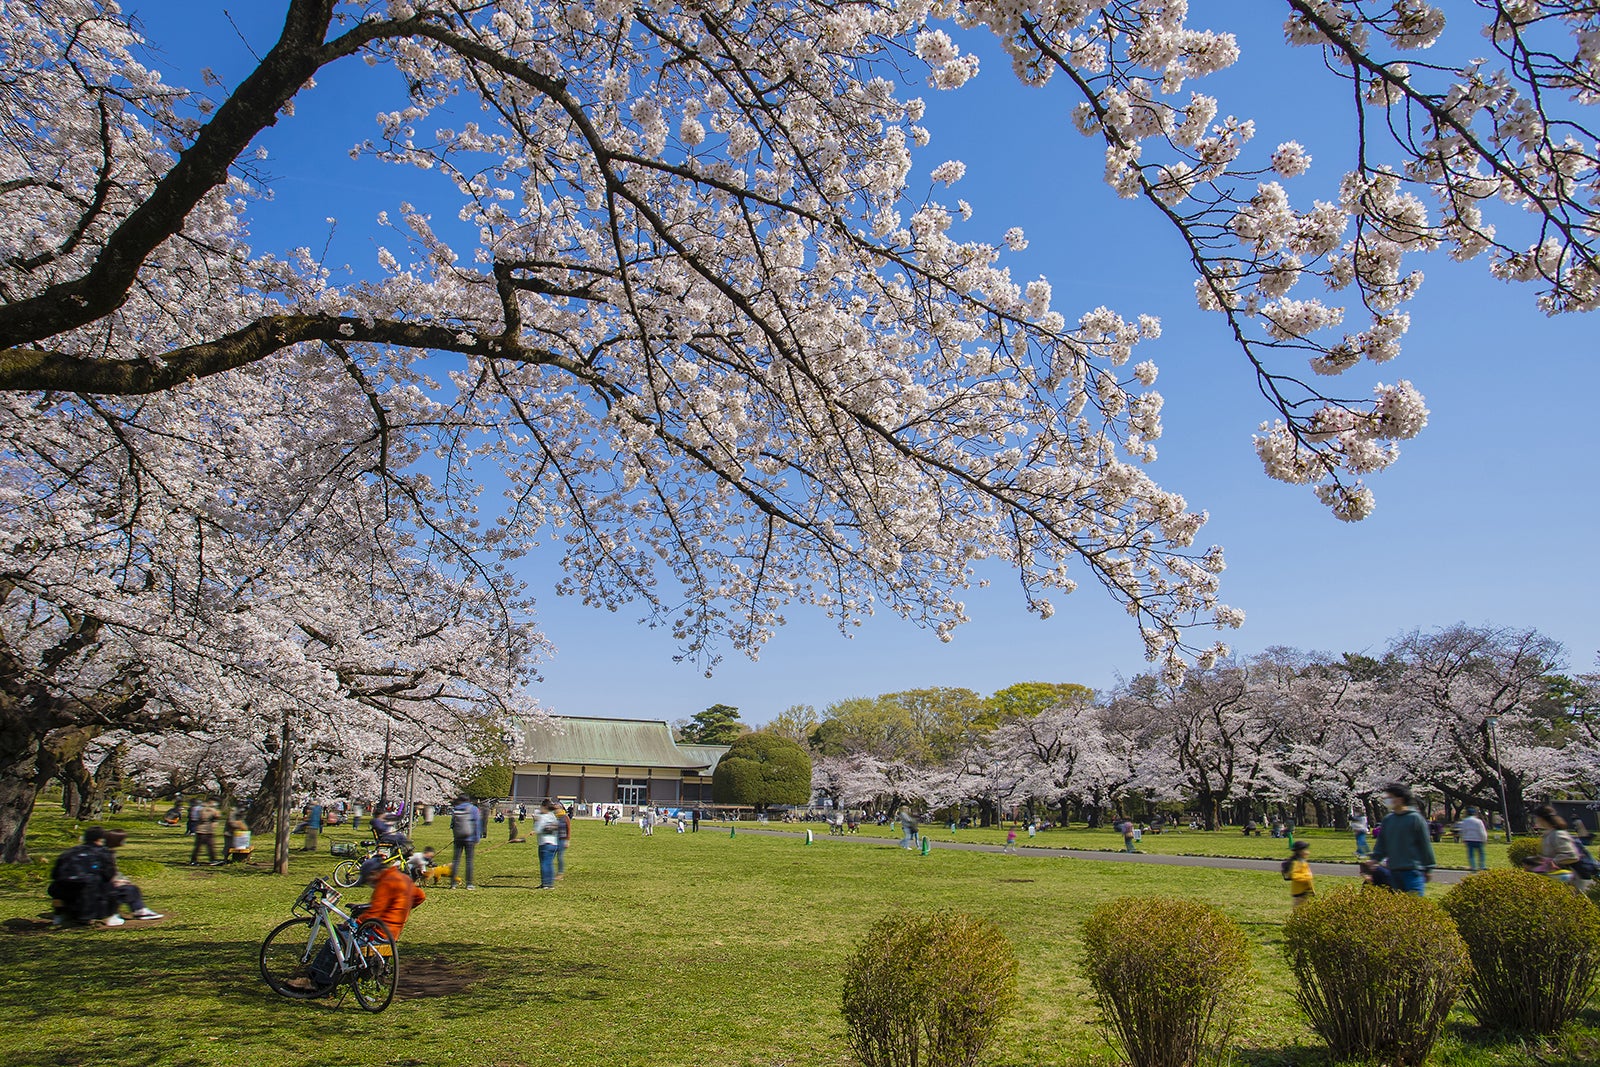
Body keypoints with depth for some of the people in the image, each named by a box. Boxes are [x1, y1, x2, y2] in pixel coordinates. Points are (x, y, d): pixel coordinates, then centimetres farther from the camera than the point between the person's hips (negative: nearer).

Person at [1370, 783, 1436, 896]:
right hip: (1393, 871, 6)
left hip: (1413, 870, -6)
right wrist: (1375, 859, 1)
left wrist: (1428, 869, -1)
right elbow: (1381, 844, 14)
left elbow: (1425, 845, -2)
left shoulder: (1415, 818, -5)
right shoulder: (1387, 820, 10)